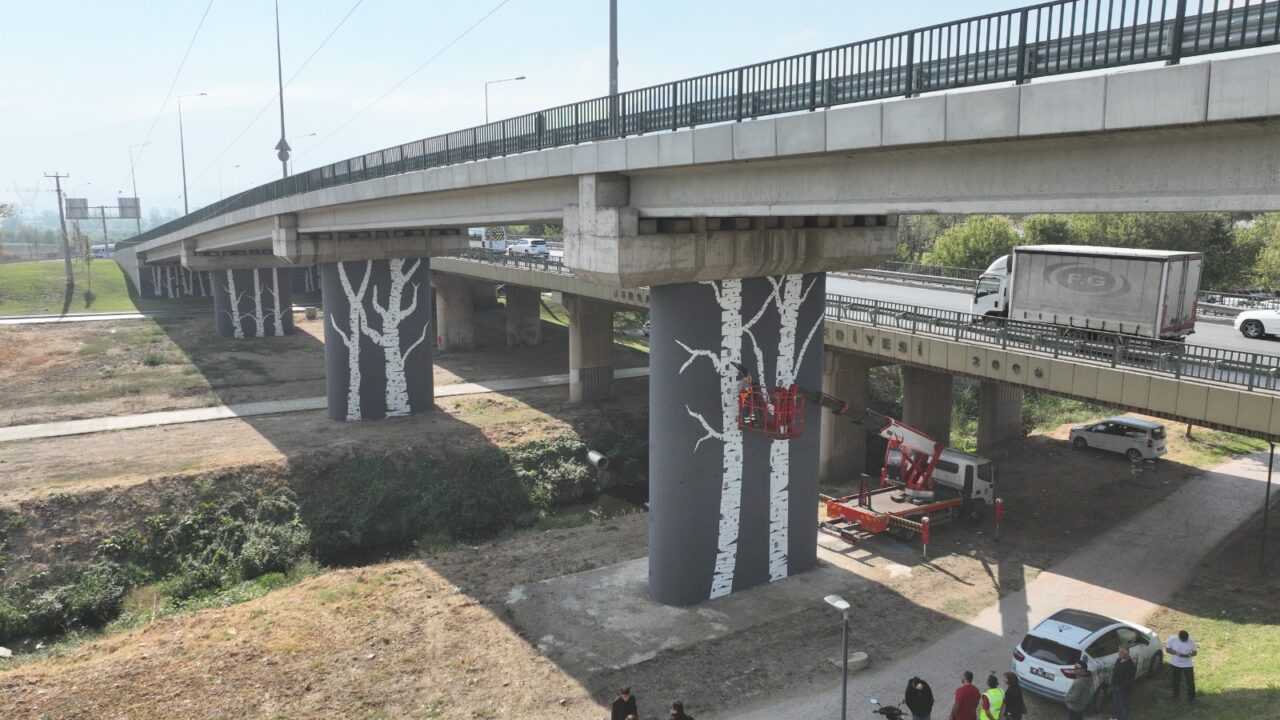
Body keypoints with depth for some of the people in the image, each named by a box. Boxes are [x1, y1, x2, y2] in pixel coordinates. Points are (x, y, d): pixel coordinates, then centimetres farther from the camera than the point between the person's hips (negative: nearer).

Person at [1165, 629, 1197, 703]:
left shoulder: (1191, 642, -16)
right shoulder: (1172, 640, -18)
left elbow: (1194, 653, -3)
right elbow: (1167, 649, -7)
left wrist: (1189, 655, -24)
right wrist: (1176, 653, -24)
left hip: (1187, 665, 0)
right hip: (1175, 664, 0)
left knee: (1190, 681, 4)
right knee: (1176, 681, 13)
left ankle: (1191, 697, 25)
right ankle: (1175, 697, 31)